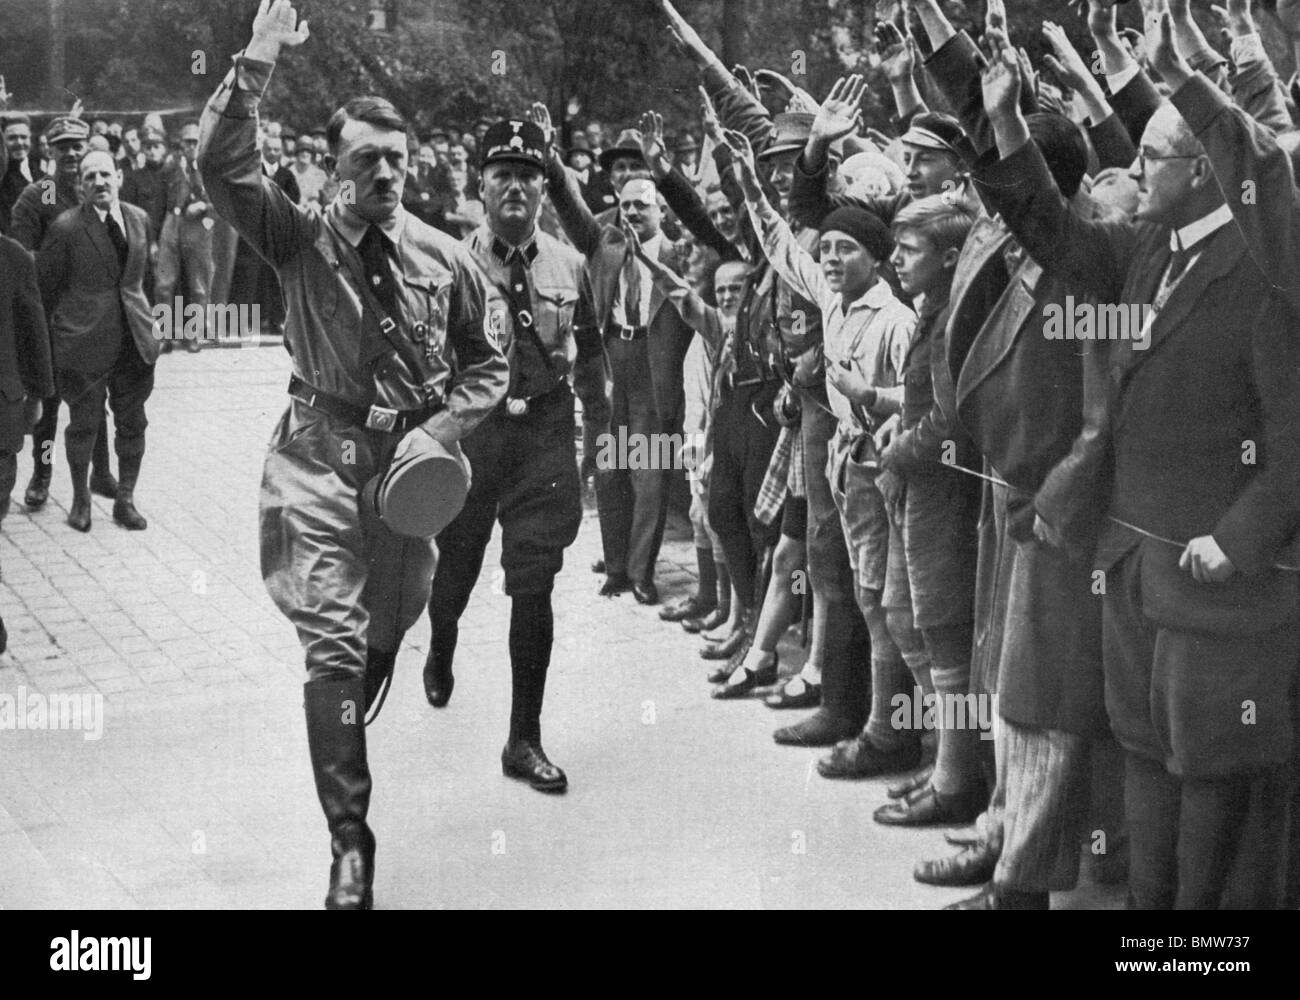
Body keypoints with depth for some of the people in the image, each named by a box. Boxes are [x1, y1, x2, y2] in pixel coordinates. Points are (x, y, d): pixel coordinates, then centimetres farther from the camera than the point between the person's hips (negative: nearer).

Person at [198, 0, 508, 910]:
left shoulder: (445, 258, 0)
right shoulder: (303, 239, -5)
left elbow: (488, 361, 9)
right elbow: (223, 168, -18)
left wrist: (439, 433, -6)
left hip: (410, 463, 2)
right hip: (322, 459, -2)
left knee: (385, 637, 15)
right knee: (335, 646, -8)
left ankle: (344, 744, 43)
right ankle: (350, 842, -2)